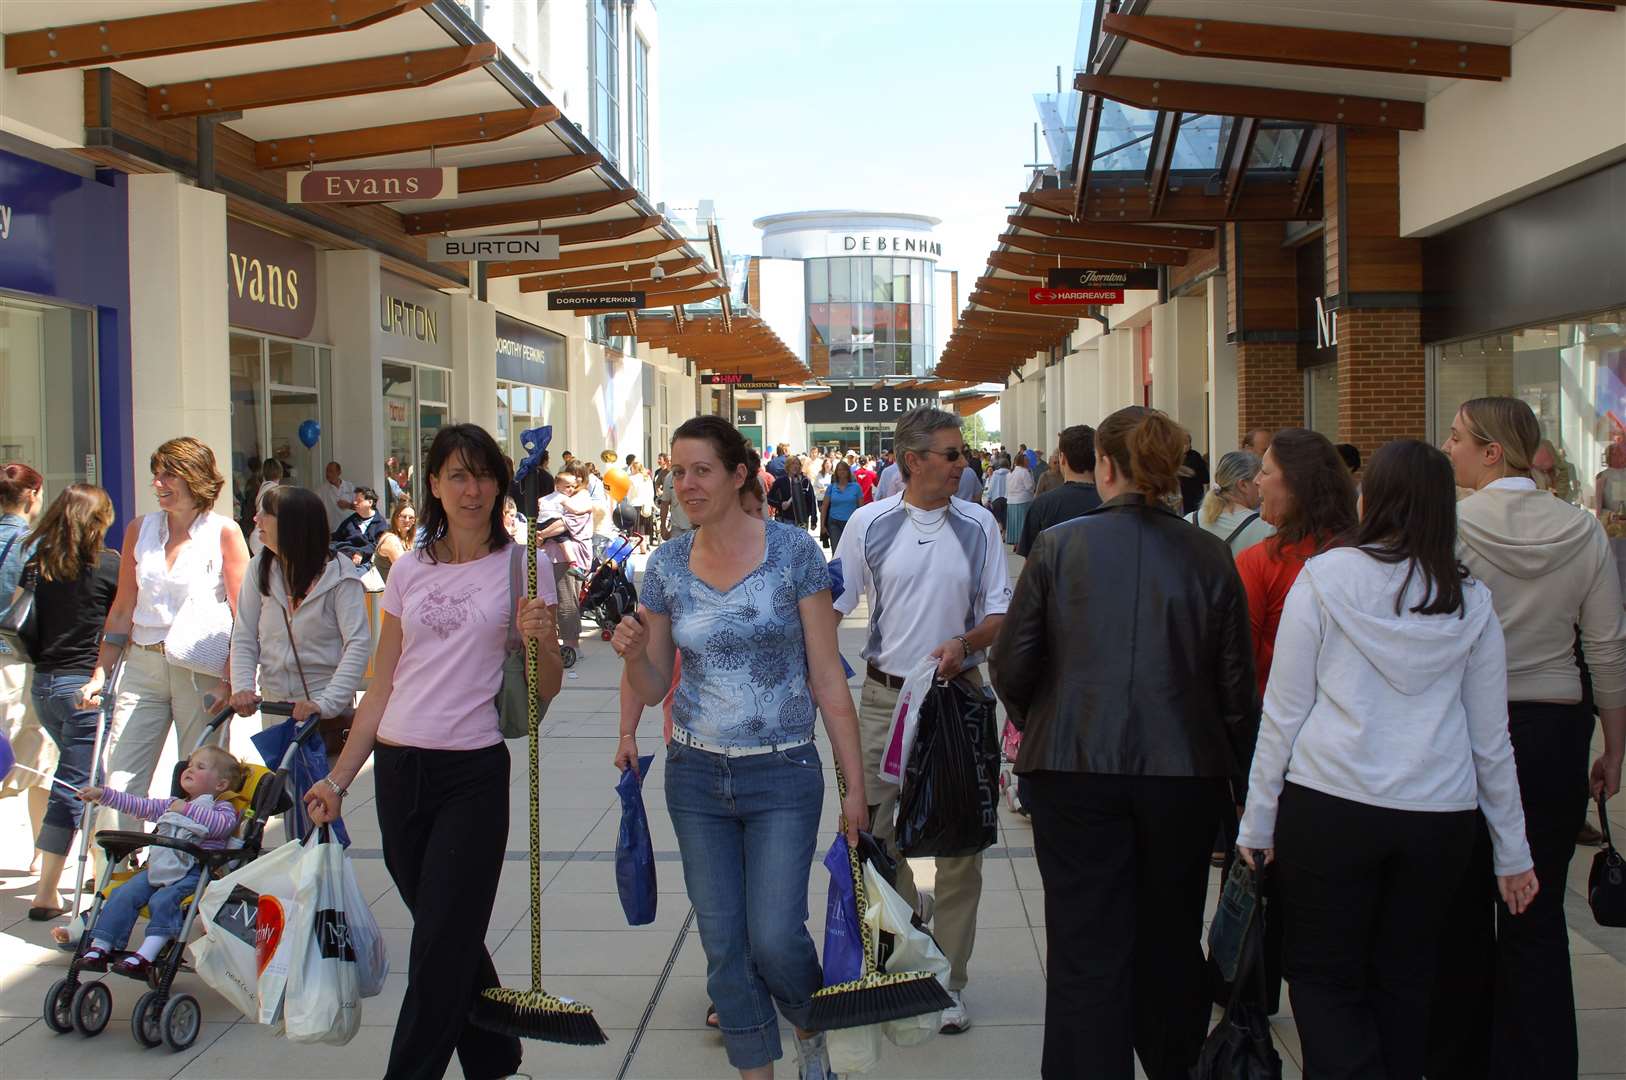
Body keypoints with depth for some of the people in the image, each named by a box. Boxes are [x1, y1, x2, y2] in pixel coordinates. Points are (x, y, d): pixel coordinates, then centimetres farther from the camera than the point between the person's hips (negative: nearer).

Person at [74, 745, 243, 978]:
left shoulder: (222, 808, 8)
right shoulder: (173, 805, 30)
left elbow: (224, 824, -15)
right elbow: (140, 807, 26)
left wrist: (188, 810, -10)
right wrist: (102, 794, 19)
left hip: (195, 871, -7)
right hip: (160, 867, 7)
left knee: (162, 900, -30)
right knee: (123, 895, -12)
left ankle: (146, 955, -38)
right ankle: (99, 948, -9)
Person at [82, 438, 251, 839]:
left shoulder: (223, 532, -3)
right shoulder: (139, 530, 9)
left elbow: (242, 615, -6)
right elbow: (122, 610, 13)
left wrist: (229, 681, -14)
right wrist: (100, 672, 9)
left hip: (202, 670, -4)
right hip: (143, 666, 4)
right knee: (119, 783, -1)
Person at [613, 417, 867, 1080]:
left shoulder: (792, 551, -7)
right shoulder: (666, 565, 2)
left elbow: (827, 676, -5)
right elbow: (654, 688, 8)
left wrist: (855, 784, -6)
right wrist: (632, 653, -15)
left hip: (781, 776, -3)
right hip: (696, 776, 3)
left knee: (775, 938, -7)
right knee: (724, 945, 6)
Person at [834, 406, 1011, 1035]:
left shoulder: (977, 526, 2)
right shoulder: (868, 524, 0)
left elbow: (1001, 614, 4)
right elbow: (832, 607, 5)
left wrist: (964, 643, -15)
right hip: (884, 696, 0)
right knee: (880, 831, 7)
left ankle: (949, 981, 14)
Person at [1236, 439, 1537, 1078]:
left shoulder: (1326, 577, -4)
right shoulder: (1470, 601, 4)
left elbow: (1283, 712, -3)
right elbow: (1491, 738, 8)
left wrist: (1257, 822, 4)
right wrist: (1512, 851, 17)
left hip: (1330, 808, -3)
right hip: (1440, 816, 3)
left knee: (1323, 978, 7)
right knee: (1404, 983, 15)